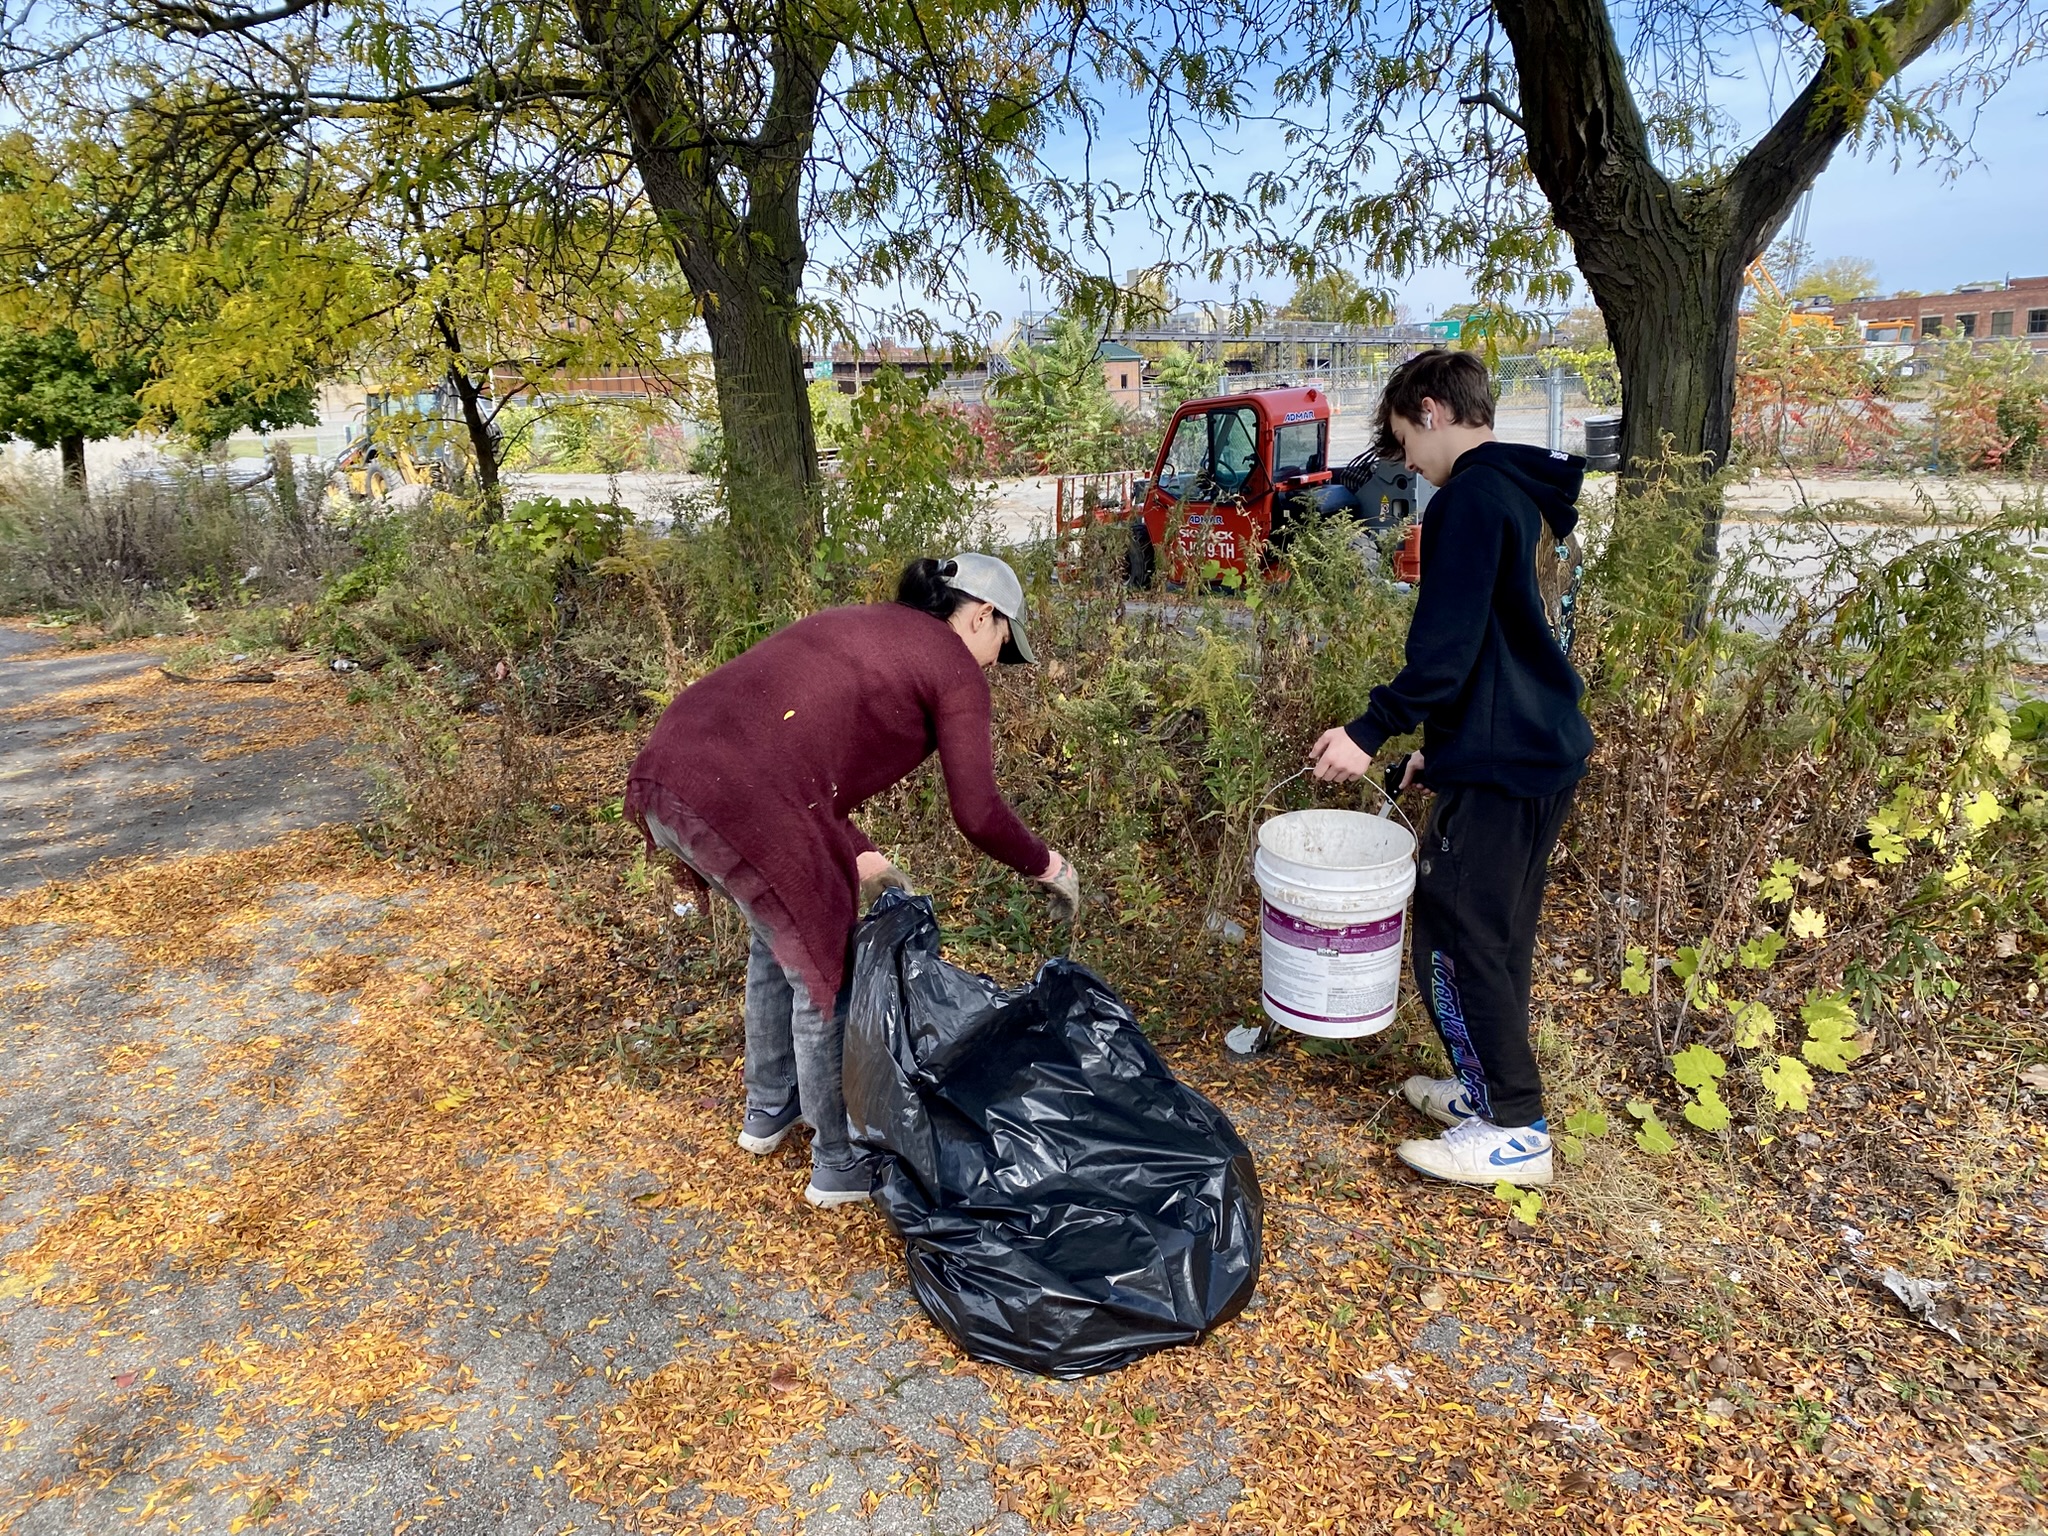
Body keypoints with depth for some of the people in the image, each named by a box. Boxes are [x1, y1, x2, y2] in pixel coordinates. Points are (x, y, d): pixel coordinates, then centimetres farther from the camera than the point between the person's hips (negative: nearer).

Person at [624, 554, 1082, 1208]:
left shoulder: (857, 625, 28)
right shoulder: (953, 664, 5)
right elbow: (977, 812, 3)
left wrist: (860, 857, 21)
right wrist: (1048, 866, 20)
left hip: (666, 768, 9)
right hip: (740, 805, -9)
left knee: (783, 933, 30)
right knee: (827, 971, 11)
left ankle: (769, 1109, 48)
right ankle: (841, 1164, 29)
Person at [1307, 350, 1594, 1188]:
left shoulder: (1471, 497, -15)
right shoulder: (1523, 494, 16)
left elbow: (1448, 644, -24)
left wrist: (1372, 731, -20)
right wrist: (1438, 743, 23)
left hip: (1499, 760, -10)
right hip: (1544, 749, 10)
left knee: (1454, 932, -2)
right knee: (1497, 932, 18)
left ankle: (1515, 1130, 7)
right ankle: (1487, 1087, 31)